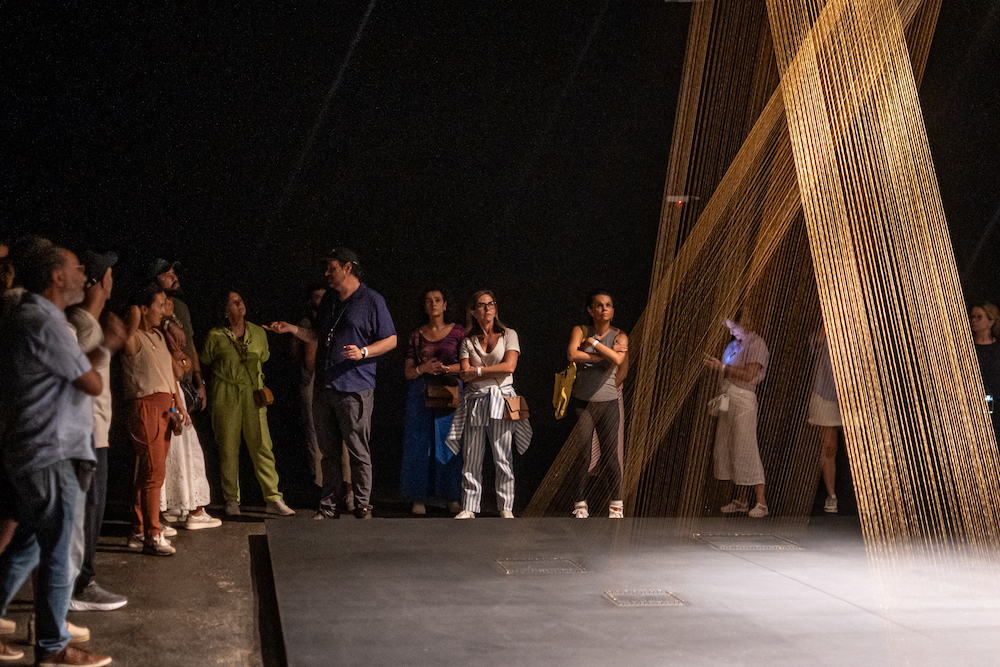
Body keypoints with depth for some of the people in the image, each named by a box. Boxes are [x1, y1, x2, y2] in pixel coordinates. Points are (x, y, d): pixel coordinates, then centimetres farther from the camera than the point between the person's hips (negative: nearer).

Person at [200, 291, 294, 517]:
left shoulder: (258, 333, 8)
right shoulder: (216, 336, -1)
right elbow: (203, 365, 12)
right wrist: (208, 392, 12)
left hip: (253, 396, 2)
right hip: (225, 398, -2)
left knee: (262, 446, -5)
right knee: (228, 449, 1)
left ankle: (273, 499, -2)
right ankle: (232, 500, 13)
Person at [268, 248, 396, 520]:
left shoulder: (371, 300, -3)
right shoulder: (328, 300, 19)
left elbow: (391, 340, -4)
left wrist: (363, 352, -17)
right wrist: (292, 329, 17)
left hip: (354, 390, -6)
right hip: (324, 387, 7)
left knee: (358, 451, -3)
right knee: (328, 451, 9)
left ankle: (362, 506, 6)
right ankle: (330, 505, 16)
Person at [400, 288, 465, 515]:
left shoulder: (457, 331, 5)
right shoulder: (417, 336, 9)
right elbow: (408, 371, 7)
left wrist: (444, 368, -14)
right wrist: (423, 368, -13)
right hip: (422, 394, 1)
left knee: (451, 443, -1)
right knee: (420, 444, -2)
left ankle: (451, 497, 7)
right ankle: (418, 498, 4)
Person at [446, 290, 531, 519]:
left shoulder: (508, 335, 8)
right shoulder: (468, 341, 12)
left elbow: (509, 367, -6)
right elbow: (465, 375, 0)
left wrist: (479, 371, -3)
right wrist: (495, 372, -6)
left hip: (501, 399, -2)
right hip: (474, 401, 2)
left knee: (503, 458, -3)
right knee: (471, 459, 0)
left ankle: (506, 508, 4)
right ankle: (469, 508, 7)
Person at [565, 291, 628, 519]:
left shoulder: (619, 336, 5)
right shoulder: (580, 331, 3)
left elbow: (618, 359, -15)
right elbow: (572, 354, -16)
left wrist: (593, 342, -8)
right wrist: (603, 355, -12)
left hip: (608, 402, 0)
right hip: (582, 402, 0)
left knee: (610, 455, -2)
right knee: (582, 455, -1)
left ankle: (616, 504, 9)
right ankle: (580, 504, 10)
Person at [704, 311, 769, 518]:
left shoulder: (756, 345, -6)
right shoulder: (734, 345, 19)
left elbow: (748, 375, -15)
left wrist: (722, 368, -12)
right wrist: (714, 365, 9)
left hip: (743, 400, -8)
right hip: (727, 399, 8)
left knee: (746, 449, -10)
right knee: (726, 449, 6)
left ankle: (761, 503, -6)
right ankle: (737, 501, 12)